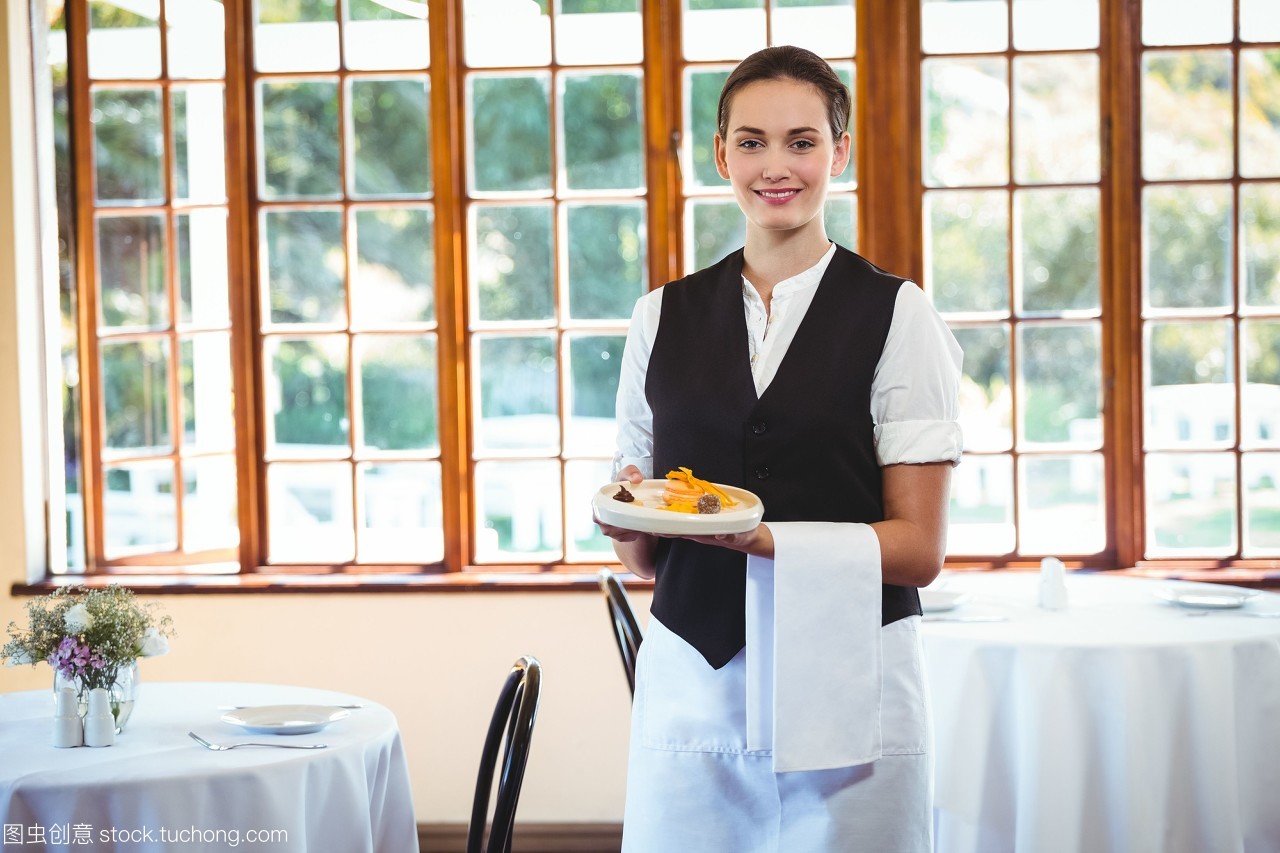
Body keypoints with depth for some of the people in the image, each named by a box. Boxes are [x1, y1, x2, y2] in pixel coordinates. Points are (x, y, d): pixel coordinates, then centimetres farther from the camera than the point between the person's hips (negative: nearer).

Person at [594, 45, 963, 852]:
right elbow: (641, 555, 14)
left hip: (845, 694, -3)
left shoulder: (898, 316, 0)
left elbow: (919, 548, -4)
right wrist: (627, 518, -9)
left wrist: (763, 538, -17)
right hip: (692, 686, 3)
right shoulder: (663, 317, 11)